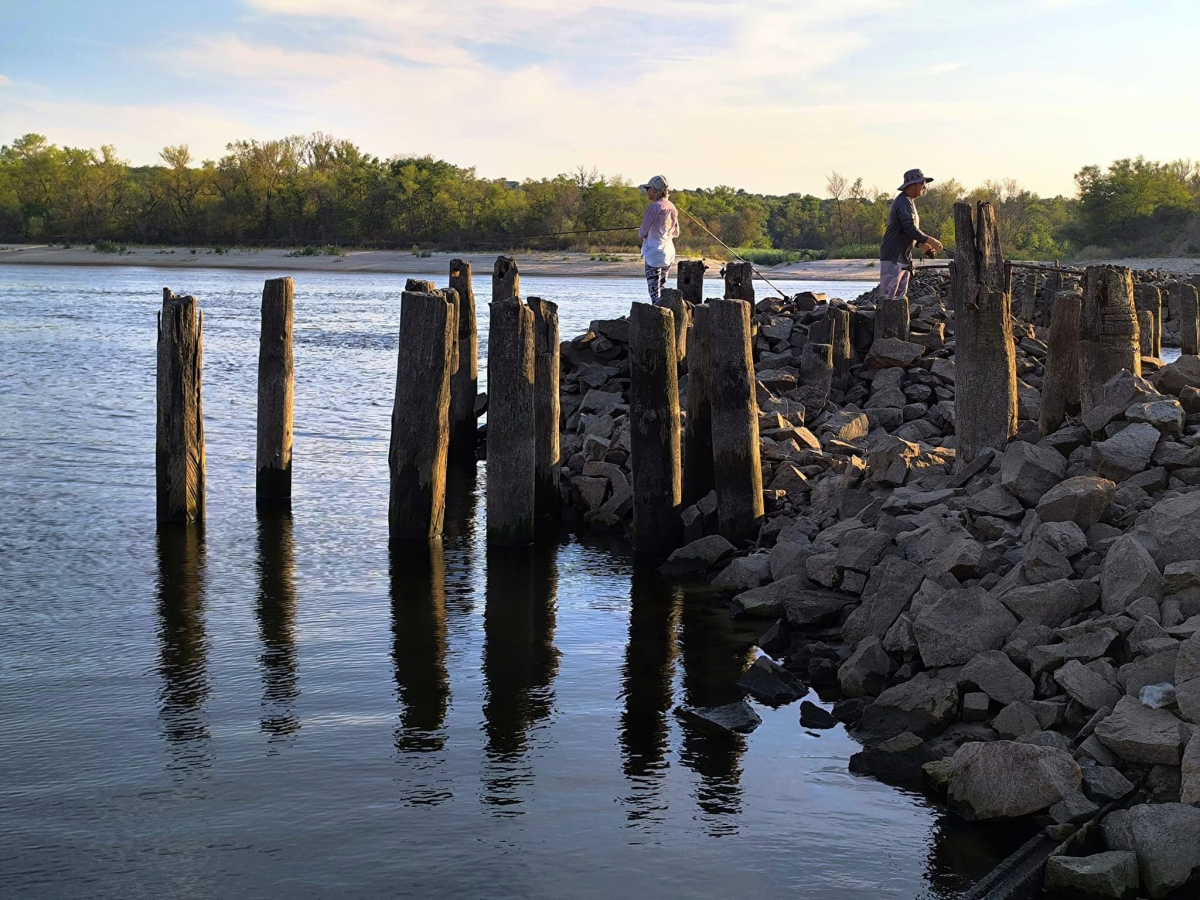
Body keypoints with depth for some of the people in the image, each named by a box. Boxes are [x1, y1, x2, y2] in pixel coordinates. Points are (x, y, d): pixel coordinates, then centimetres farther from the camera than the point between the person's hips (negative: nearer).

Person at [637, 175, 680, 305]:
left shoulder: (654, 207, -13)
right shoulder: (672, 208, 10)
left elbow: (643, 232, -9)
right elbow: (676, 233, 19)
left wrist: (640, 232, 13)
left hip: (654, 253, -8)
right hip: (669, 254, 8)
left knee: (654, 290, -8)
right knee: (662, 288, 13)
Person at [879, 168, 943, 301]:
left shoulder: (909, 202, 20)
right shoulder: (904, 202, -13)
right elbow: (910, 229, -23)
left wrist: (921, 244, 12)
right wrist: (930, 240, -16)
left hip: (904, 258, 11)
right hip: (893, 258, -11)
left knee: (901, 295, 9)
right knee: (887, 295, -13)